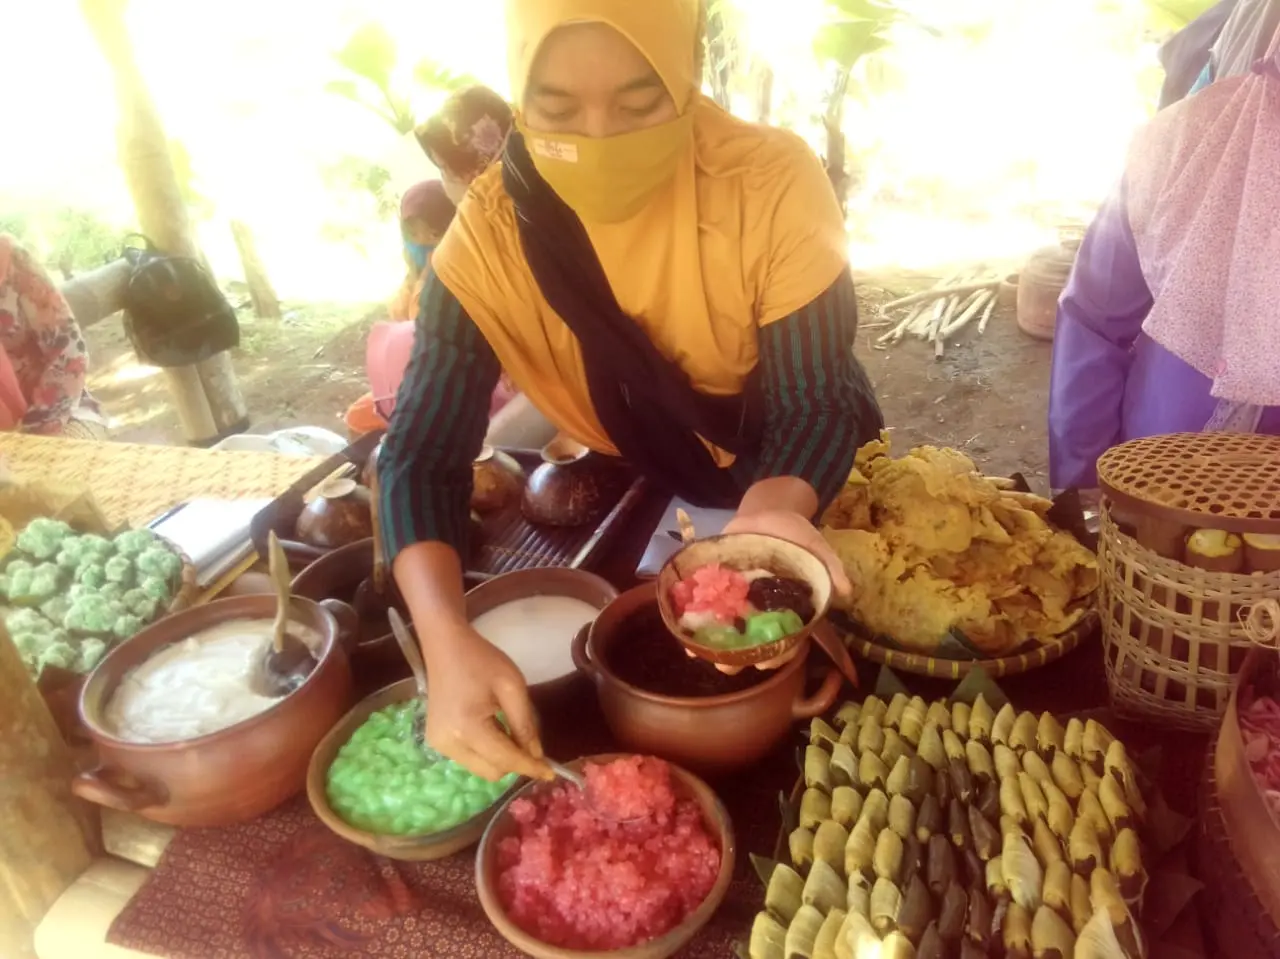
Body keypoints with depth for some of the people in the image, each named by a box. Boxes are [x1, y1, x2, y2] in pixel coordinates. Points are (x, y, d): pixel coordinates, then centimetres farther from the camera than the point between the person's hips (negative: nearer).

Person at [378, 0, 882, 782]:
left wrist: (770, 512, -48)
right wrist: (449, 642, -44)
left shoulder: (773, 182, -26)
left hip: (797, 493, -1)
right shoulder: (491, 233, -22)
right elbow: (422, 456, -27)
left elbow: (815, 404, -25)